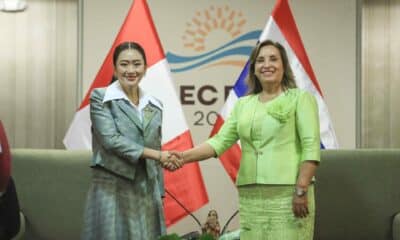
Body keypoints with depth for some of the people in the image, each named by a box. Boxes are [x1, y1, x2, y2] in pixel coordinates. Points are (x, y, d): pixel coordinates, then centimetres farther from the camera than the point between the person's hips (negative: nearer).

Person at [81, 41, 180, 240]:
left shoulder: (154, 106, 13)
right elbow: (111, 140, -14)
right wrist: (156, 154, -16)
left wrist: (159, 193, 12)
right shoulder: (100, 98, -2)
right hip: (112, 190, -4)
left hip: (146, 191, 5)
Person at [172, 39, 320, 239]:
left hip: (288, 193, -4)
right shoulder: (243, 104, 15)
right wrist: (185, 156, -8)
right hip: (250, 196, 4)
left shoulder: (300, 98, 2)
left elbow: (311, 146, -6)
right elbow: (220, 141, 7)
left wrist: (301, 190, -15)